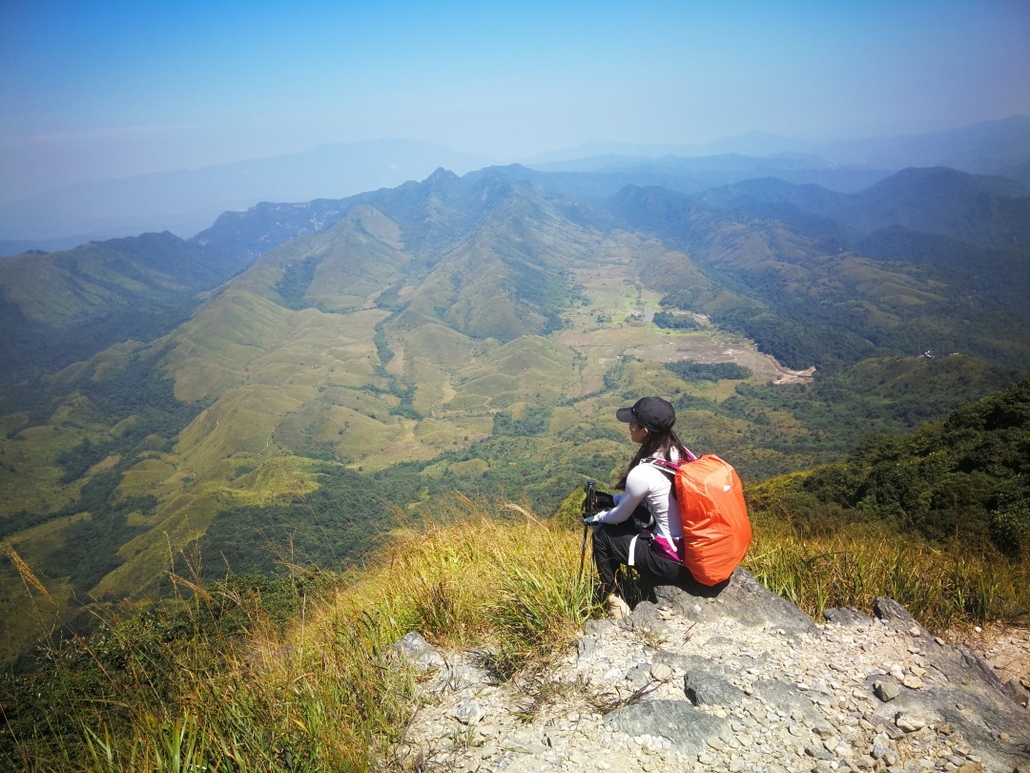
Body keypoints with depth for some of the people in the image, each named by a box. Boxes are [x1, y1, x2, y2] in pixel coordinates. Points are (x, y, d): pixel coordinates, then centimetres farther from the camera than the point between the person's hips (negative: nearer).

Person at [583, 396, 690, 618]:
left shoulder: (642, 473, -23)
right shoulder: (683, 453, -3)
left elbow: (621, 516, -3)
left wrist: (595, 518, 17)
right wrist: (612, 499, 21)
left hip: (674, 562, -7)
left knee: (602, 534, 10)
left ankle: (613, 598, 22)